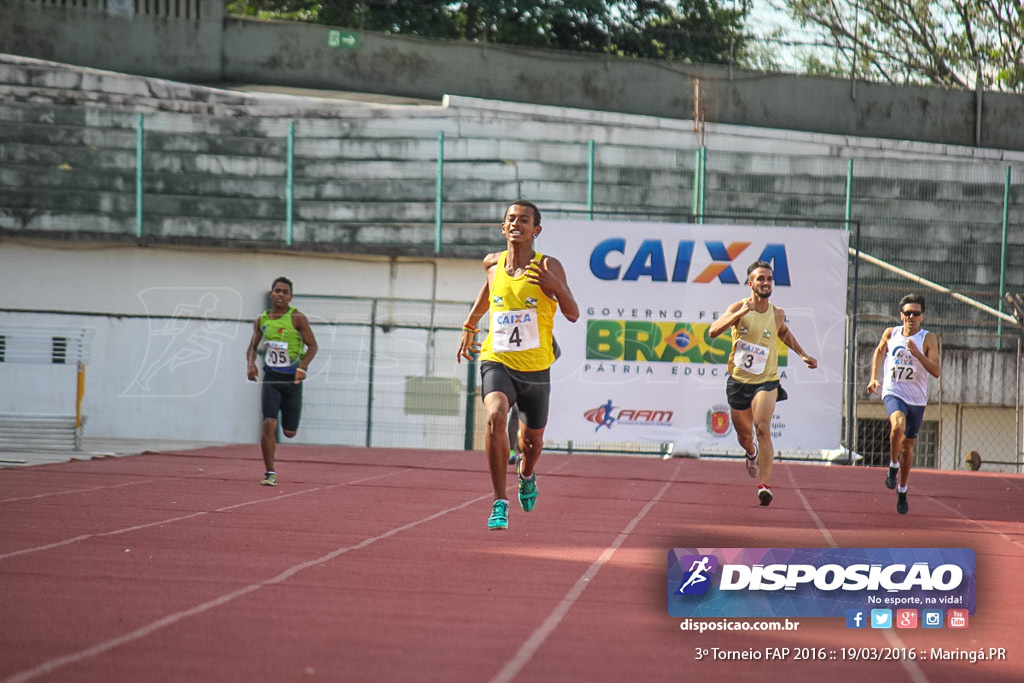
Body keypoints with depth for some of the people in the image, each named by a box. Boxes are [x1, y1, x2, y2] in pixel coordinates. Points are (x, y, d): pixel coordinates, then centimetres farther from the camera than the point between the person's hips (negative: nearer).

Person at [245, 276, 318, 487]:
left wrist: (302, 368, -21)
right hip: (271, 378, 2)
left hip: (292, 380, -2)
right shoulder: (262, 320, 5)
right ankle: (270, 473, -8)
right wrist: (251, 364, -8)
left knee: (289, 432, 3)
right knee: (269, 424, -14)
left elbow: (312, 345, -6)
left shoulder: (297, 318, -6)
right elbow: (253, 347, 13)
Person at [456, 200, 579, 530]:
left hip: (535, 369, 0)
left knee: (532, 441, 17)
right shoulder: (493, 263, 1)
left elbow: (573, 315, -12)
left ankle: (526, 475, 55)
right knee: (495, 418, -29)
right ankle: (500, 503, -24)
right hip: (497, 362, 0)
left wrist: (555, 287, -29)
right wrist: (469, 327, 29)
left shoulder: (549, 267, -8)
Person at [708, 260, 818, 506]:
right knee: (744, 435, 15)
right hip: (738, 380, 1)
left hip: (766, 380, -1)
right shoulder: (738, 308, -8)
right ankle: (752, 452, 54)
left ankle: (765, 485, -25)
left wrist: (803, 355, 17)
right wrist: (739, 314, -33)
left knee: (762, 428, -23)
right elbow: (713, 331, -23)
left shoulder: (777, 314, 0)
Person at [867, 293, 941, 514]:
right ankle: (893, 465, -7)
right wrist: (874, 378, 12)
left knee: (908, 446, 11)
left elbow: (936, 371, -14)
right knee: (898, 425, -32)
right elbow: (879, 351, 22)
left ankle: (902, 491, 30)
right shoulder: (890, 333, 1)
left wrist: (917, 353, -27)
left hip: (917, 399, 1)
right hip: (893, 393, -1)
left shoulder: (928, 339, -6)